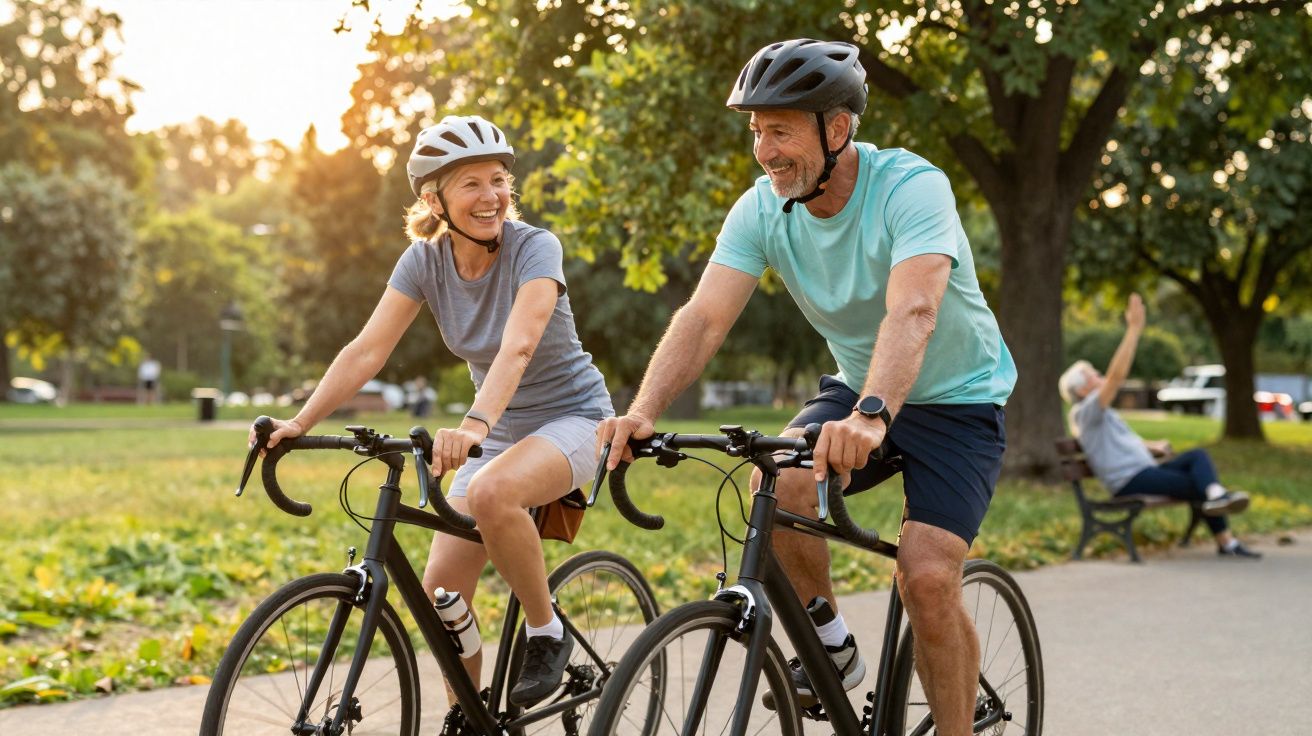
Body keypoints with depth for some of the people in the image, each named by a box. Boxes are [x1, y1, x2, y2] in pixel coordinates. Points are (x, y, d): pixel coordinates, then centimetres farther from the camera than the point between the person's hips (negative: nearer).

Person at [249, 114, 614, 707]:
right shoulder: (425, 259, -6)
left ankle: (547, 632, -14)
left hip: (570, 417, -5)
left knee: (491, 493, -37)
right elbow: (367, 350, -13)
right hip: (499, 430, 5)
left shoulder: (535, 247, -20)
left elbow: (518, 346, -36)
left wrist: (473, 425, -52)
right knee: (441, 590, -6)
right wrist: (299, 423, -25)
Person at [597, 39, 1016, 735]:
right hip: (855, 386, 5)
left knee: (927, 579, -19)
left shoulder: (911, 187, -27)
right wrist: (642, 411, -38)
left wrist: (870, 416, -59)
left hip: (956, 398, -4)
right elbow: (704, 317, -21)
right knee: (776, 483, -24)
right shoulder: (762, 208, -12)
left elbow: (913, 311, -42)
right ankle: (831, 644, -1)